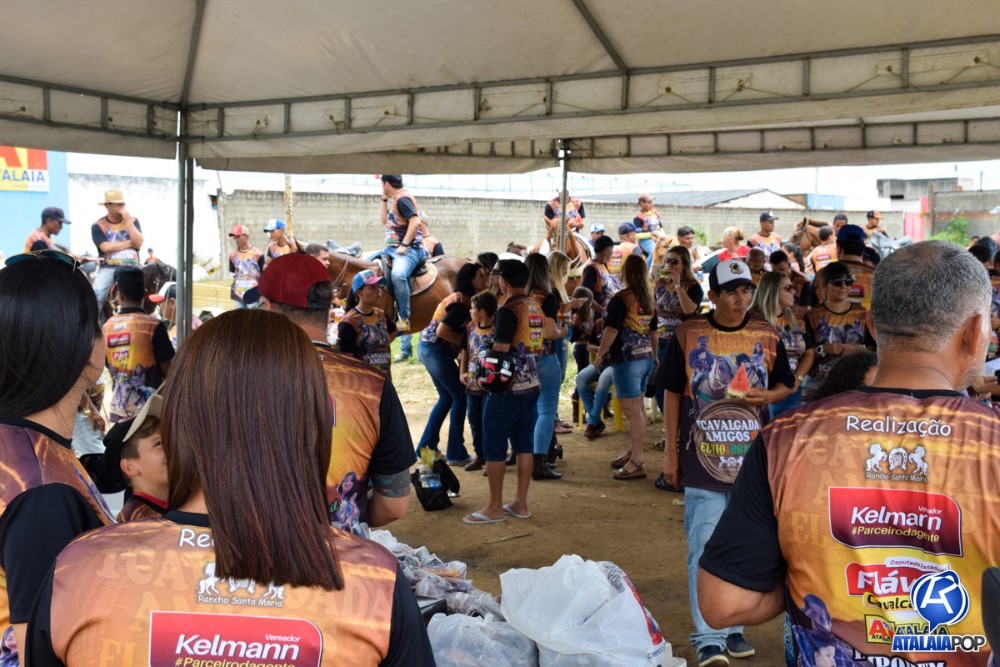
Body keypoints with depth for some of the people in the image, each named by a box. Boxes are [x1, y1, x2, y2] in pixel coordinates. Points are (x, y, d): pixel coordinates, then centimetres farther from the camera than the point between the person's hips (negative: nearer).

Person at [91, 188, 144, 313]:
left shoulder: (133, 220, 12)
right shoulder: (98, 226, 5)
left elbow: (138, 243, -2)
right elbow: (105, 247, -10)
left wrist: (127, 221, -6)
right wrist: (129, 243, -2)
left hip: (131, 267, 1)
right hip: (108, 267, -1)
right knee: (97, 293, -24)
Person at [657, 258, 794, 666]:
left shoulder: (768, 336, 3)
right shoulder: (688, 335, -2)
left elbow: (785, 385, 14)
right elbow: (672, 394, 3)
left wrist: (767, 395, -11)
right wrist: (670, 452, 0)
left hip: (752, 459, 3)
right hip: (703, 459, -2)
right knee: (705, 550, -3)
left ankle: (733, 628, 25)